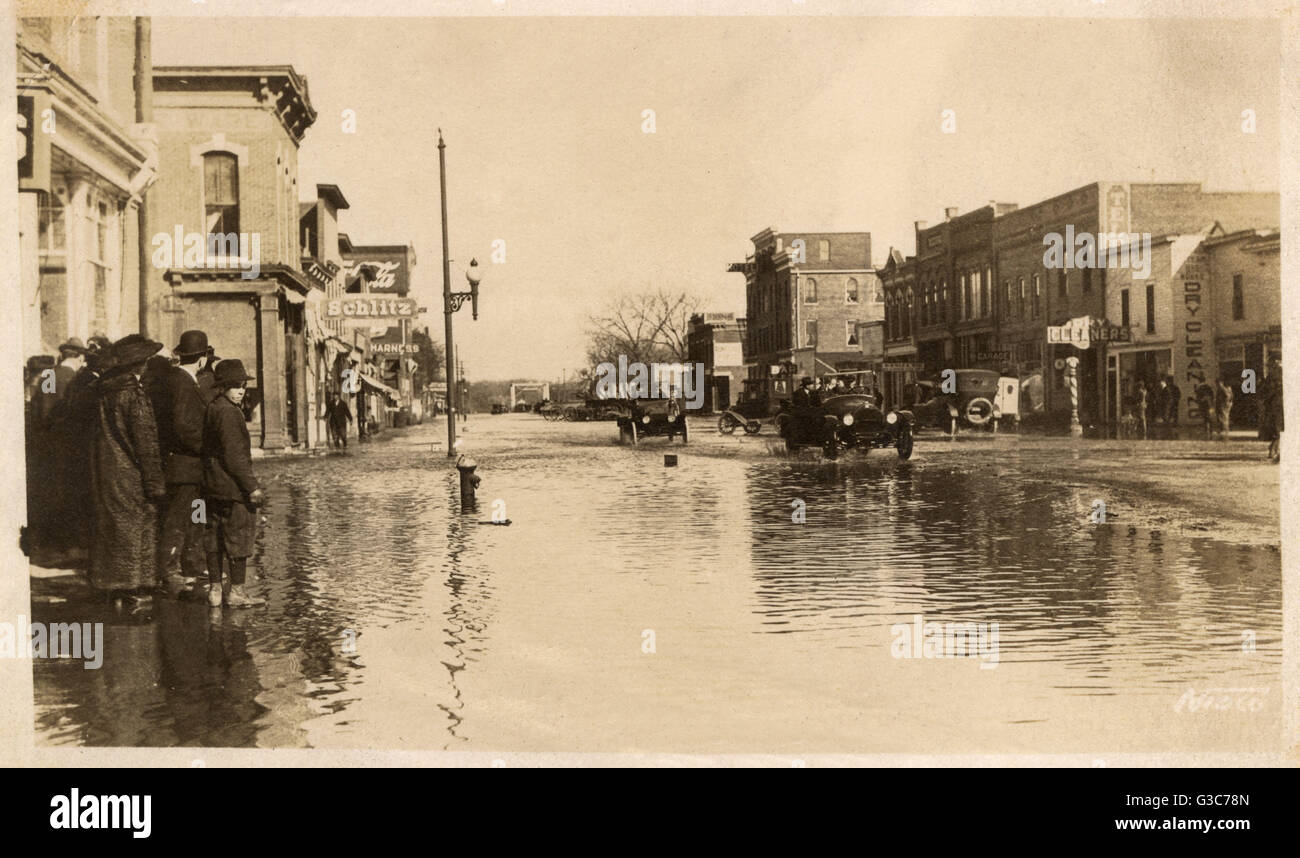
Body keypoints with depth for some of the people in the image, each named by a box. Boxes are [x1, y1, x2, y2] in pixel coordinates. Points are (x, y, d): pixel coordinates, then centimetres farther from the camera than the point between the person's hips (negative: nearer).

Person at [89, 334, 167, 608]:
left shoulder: (106, 390, 7)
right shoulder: (134, 395, -17)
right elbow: (145, 441, -18)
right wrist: (155, 483, -14)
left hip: (104, 470, 8)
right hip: (129, 475, -8)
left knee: (111, 529, 15)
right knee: (136, 530, -1)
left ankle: (109, 584, 23)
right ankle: (135, 591, 2)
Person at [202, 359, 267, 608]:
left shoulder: (211, 409, 15)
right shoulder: (228, 412, -16)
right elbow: (234, 455, -20)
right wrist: (252, 487, -18)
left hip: (212, 486, 10)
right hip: (232, 485, -10)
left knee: (214, 538, 12)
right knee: (240, 535, -2)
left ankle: (215, 589, 17)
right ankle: (236, 591, 1)